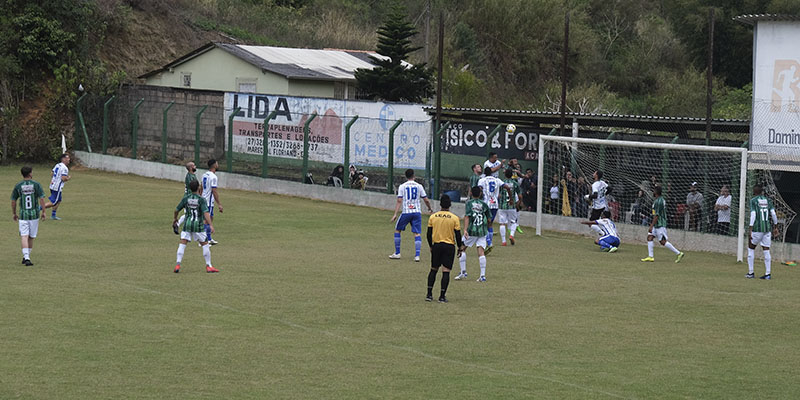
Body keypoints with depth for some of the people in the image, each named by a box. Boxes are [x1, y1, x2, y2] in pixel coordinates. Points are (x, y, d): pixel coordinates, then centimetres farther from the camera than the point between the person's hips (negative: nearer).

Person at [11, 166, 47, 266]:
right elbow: (41, 199, -8)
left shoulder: (18, 186, 0)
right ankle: (26, 257, 24)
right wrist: (43, 212, 0)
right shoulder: (36, 184, -4)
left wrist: (14, 214, 17)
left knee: (24, 236, -6)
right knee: (31, 237, 14)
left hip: (23, 215, 0)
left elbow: (13, 201, 4)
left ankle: (26, 258, -19)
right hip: (34, 214, 0)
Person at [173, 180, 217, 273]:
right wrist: (210, 225, -24)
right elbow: (206, 213, -20)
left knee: (182, 244, 3)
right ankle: (208, 266, 10)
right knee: (205, 244, 8)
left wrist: (175, 218, 31)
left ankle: (178, 264, -9)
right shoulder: (201, 200, -8)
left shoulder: (186, 198, 2)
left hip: (187, 224, 3)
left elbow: (177, 209, 11)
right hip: (198, 225, -3)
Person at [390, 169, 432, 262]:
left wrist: (395, 214, -7)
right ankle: (417, 255, -9)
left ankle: (397, 253, 17)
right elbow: (426, 200, 7)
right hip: (417, 212, 1)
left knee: (397, 230, 15)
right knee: (417, 233, 2)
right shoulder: (419, 186, 4)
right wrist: (430, 209, 25)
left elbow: (399, 201, -7)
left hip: (406, 212, -1)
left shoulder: (402, 186, -1)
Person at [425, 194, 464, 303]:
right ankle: (442, 296, -2)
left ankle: (429, 294, 10)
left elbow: (429, 234, 5)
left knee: (433, 270, 13)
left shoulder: (432, 217, 0)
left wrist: (431, 246, 18)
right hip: (449, 247, -2)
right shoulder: (454, 218, -6)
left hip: (436, 245, 2)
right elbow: (458, 235, -4)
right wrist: (460, 248, 8)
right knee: (446, 271, 0)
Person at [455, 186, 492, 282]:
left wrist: (465, 230, -21)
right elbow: (489, 219, 10)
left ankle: (463, 272, 7)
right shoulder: (484, 204, 9)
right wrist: (486, 228, 29)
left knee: (462, 249, 12)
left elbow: (467, 216, -13)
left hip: (471, 231, -3)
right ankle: (483, 275, -7)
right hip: (482, 231, 3)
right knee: (481, 252, 0)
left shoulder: (469, 203, 1)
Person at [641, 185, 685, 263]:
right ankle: (650, 257, 3)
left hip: (660, 224, -10)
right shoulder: (662, 199, 13)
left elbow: (657, 215, -22)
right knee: (649, 237, 5)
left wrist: (651, 226, -22)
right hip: (657, 224, 10)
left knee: (663, 241, -7)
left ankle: (678, 253, -3)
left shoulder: (658, 201, -19)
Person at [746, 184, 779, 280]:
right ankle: (768, 273, 1)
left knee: (751, 248, 11)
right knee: (766, 250, 6)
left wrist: (750, 229, -13)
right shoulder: (768, 200, 11)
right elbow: (773, 214, 5)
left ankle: (750, 272, 8)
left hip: (757, 228, -4)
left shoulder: (753, 200, -1)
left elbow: (753, 215, -11)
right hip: (767, 228, 4)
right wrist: (775, 227, 13)